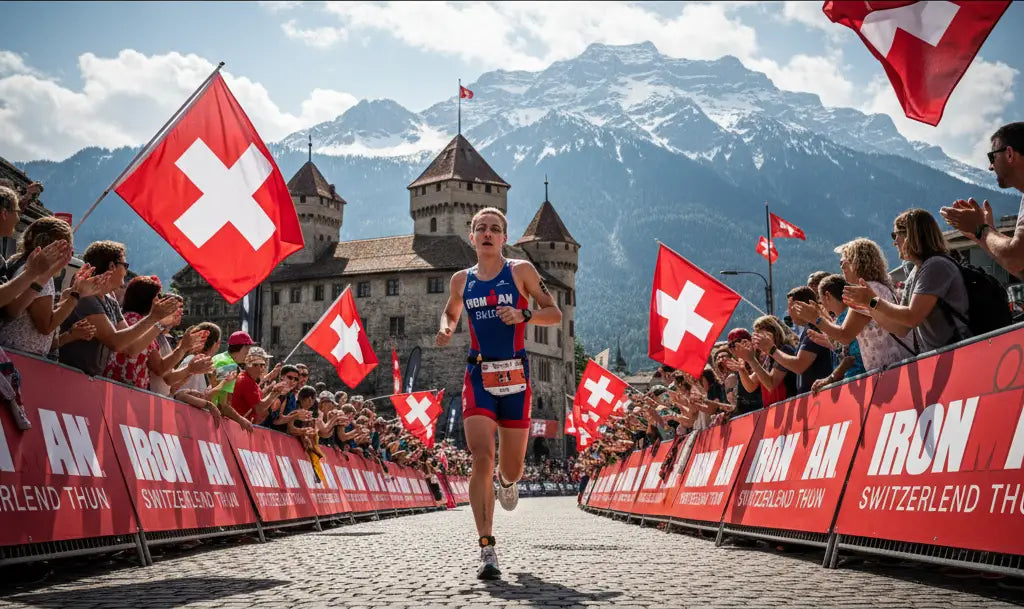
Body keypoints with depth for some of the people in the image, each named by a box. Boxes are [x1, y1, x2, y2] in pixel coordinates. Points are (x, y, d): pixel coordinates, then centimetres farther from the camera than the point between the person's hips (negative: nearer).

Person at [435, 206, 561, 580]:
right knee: (482, 458, -15)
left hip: (514, 375, -1)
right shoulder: (461, 280, 10)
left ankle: (508, 482, 48)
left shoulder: (521, 271, 2)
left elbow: (555, 315, 2)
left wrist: (523, 315, -16)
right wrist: (446, 329, 5)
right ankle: (487, 549, -13)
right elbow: (450, 313, 28)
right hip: (478, 375, 1)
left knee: (510, 466, 7)